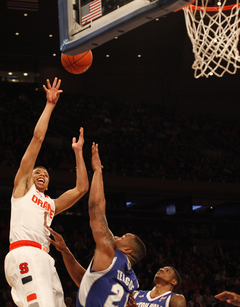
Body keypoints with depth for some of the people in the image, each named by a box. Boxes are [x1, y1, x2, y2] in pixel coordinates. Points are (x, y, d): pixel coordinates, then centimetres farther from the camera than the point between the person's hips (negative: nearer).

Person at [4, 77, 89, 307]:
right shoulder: (22, 187, 18)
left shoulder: (51, 204, 33)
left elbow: (82, 188, 27)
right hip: (24, 254, -8)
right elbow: (38, 137, 14)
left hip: (43, 258, 8)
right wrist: (50, 105, 16)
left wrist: (78, 152, 30)